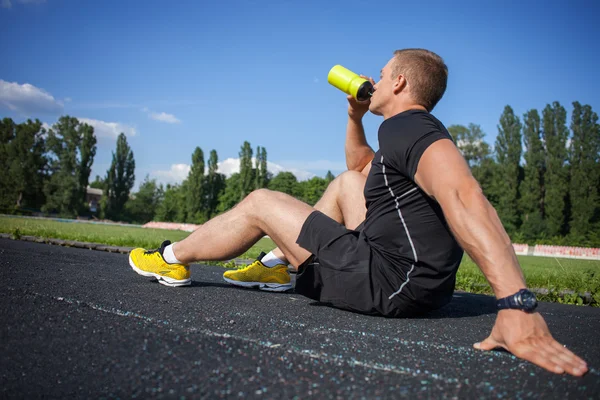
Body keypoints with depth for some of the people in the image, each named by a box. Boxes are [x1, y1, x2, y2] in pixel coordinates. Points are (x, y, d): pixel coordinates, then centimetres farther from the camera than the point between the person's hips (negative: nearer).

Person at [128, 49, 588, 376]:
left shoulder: (405, 126, -15)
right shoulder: (419, 135, 18)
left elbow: (463, 195, -35)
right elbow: (362, 167, 36)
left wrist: (517, 303, -44)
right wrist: (355, 115, 21)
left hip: (391, 284, -9)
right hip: (412, 278, 9)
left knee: (260, 202, 3)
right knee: (346, 181, 22)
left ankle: (172, 259, 23)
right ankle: (279, 265, 21)